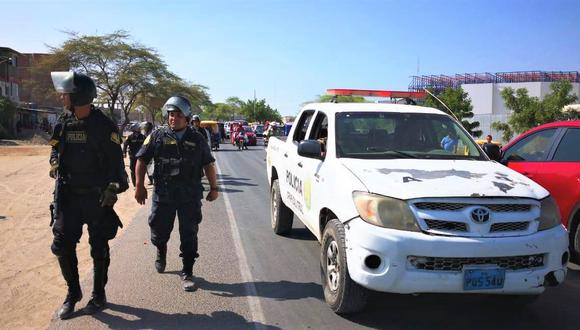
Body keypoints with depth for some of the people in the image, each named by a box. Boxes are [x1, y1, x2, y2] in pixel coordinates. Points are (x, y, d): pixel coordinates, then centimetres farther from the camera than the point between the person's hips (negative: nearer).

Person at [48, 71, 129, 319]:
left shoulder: (103, 126, -11)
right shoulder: (63, 123, 4)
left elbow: (116, 160, -11)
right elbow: (55, 152, 16)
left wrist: (112, 189, -17)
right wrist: (56, 164, -3)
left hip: (97, 197, -4)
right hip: (68, 196, 4)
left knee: (99, 248, 8)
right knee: (62, 245, 3)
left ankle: (99, 296, 25)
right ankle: (73, 293, 23)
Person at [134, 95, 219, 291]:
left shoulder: (196, 139, 4)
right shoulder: (158, 136, 1)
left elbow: (208, 164, 10)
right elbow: (141, 160, 3)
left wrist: (214, 188, 9)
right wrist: (139, 186, -2)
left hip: (190, 196, 0)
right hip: (163, 195, 0)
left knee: (189, 235, 1)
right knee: (159, 230, 14)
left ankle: (187, 273, 13)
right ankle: (161, 252, 47)